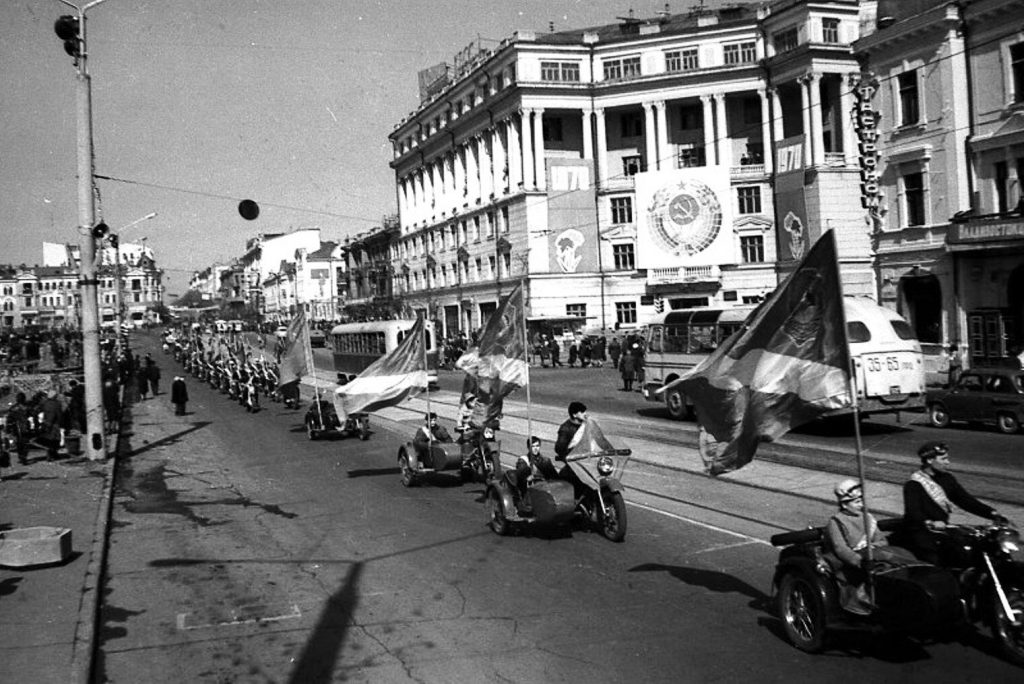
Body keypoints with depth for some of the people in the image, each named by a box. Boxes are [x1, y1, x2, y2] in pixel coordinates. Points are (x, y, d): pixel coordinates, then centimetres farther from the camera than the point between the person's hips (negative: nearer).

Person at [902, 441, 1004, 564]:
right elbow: (913, 511, -24)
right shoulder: (913, 485, -11)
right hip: (920, 532, -7)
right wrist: (930, 523, -44)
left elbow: (965, 500, 8)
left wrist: (992, 513, -6)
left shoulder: (946, 479, 11)